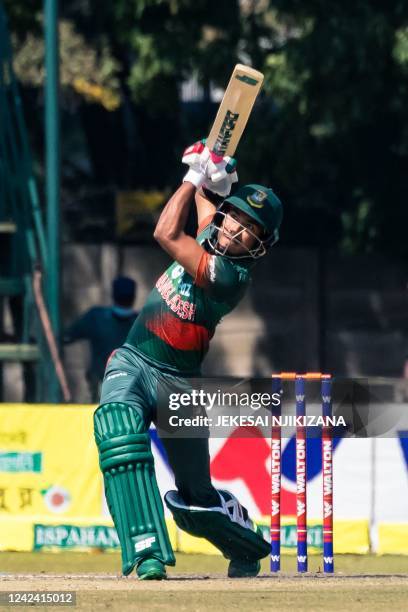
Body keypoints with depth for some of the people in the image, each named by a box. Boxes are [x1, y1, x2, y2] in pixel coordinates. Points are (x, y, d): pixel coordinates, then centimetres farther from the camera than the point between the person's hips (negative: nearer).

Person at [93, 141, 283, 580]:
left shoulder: (230, 275, -21)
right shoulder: (212, 237, 2)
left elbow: (166, 233, -27)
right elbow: (202, 193, 23)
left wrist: (195, 175, -16)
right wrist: (210, 175, -1)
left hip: (177, 382, -6)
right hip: (132, 363, 6)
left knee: (197, 501, 4)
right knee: (120, 433, -28)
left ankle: (247, 549, 37)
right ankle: (149, 553, -37)